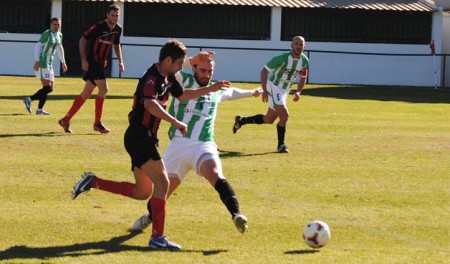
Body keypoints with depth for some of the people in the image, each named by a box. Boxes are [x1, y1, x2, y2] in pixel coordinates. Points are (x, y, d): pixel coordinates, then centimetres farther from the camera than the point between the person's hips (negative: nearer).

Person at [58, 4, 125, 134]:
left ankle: (66, 120, 16)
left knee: (86, 93, 9)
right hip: (91, 62, -8)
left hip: (101, 64, 8)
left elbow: (117, 45, 22)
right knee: (103, 88, -17)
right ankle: (97, 123, -8)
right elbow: (82, 40, -10)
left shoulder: (117, 29, 5)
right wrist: (84, 60, -17)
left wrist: (120, 62, 12)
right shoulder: (98, 27, -15)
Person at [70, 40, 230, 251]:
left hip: (145, 138, 10)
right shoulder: (151, 78, -18)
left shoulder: (168, 79, 12)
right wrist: (175, 122, -43)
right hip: (139, 136, -10)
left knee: (142, 192, 13)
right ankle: (157, 237, -12)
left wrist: (213, 89, 26)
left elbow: (183, 95, 30)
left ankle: (93, 182, 19)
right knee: (162, 182, -13)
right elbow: (150, 103, -38)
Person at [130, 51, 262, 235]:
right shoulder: (184, 80, 5)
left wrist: (251, 93, 57)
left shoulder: (217, 91, 19)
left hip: (204, 145, 1)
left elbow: (231, 92, 43)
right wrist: (190, 60, -22)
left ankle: (236, 215, -43)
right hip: (178, 144, -1)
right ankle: (150, 216, 38)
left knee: (215, 175, -29)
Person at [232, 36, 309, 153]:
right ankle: (281, 145, -5)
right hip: (274, 87, -7)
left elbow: (303, 78, 12)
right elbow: (264, 71, -17)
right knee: (284, 115, -19)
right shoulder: (282, 58, -22)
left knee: (269, 120, 13)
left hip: (285, 91, 7)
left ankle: (241, 121, 32)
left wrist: (298, 92, -6)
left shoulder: (305, 61, -4)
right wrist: (264, 90, -24)